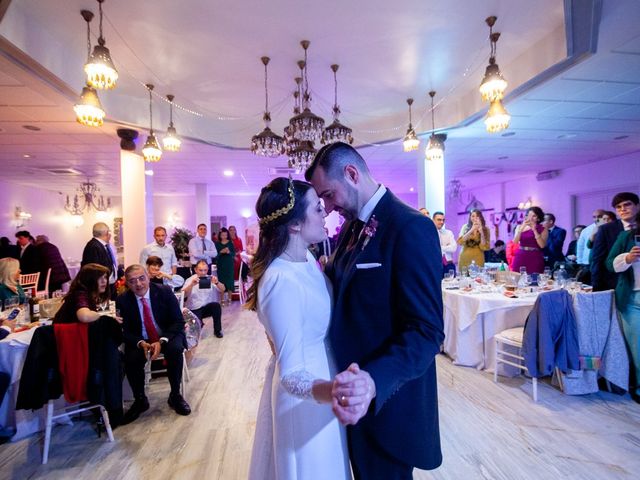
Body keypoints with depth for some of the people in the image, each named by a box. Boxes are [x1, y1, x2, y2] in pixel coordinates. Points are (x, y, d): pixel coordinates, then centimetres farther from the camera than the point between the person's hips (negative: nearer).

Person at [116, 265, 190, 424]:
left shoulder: (164, 292, -13)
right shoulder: (122, 300, -7)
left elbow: (178, 321, -12)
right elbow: (125, 331, -3)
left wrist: (161, 341, -26)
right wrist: (141, 343, -24)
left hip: (168, 336, -2)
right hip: (140, 341, 2)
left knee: (175, 350, -32)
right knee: (130, 360, -27)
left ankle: (175, 396, -8)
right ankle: (140, 400, 2)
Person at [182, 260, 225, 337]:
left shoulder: (210, 279, 2)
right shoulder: (190, 280, -2)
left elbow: (222, 289, -10)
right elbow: (183, 294, -18)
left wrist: (217, 283, -32)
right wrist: (191, 285, -36)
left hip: (208, 307, 1)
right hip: (194, 309, -1)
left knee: (216, 305, -30)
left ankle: (217, 330, -10)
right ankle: (199, 323, 15)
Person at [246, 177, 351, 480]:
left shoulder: (305, 257, -6)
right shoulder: (281, 280, -32)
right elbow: (291, 374, -33)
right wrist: (331, 391, -50)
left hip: (323, 372, 8)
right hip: (304, 397, -8)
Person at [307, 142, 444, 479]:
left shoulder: (410, 228, -22)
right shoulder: (351, 226, 5)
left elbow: (427, 331, -25)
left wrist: (375, 382, -38)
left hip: (387, 403, -7)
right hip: (354, 394, 8)